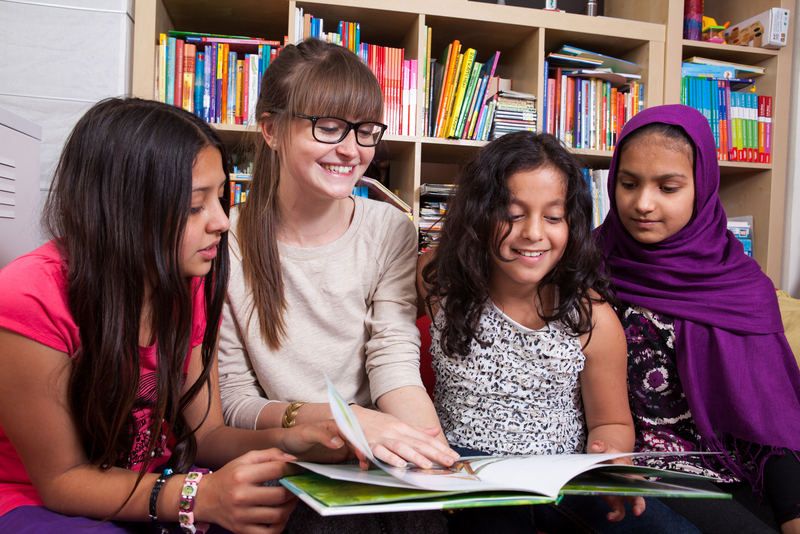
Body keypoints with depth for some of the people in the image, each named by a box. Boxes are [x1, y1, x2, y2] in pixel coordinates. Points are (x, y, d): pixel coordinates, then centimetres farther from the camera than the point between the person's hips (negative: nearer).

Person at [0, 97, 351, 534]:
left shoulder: (190, 287, -4)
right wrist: (198, 495, -35)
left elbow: (203, 433, -1)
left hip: (154, 488, 6)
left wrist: (283, 442, -23)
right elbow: (61, 478, -20)